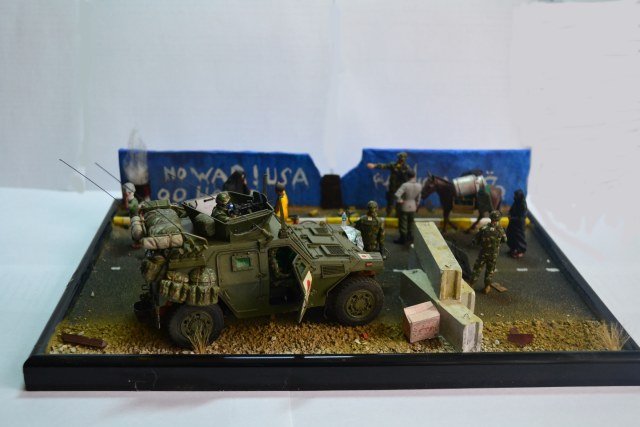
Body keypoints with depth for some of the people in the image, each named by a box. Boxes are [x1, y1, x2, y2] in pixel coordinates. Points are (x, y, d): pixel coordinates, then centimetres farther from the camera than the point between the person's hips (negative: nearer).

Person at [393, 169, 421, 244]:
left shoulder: (405, 185, -25)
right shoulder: (419, 186, -9)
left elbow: (397, 195, -34)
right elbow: (418, 199, 3)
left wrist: (399, 200, -15)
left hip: (404, 207, -5)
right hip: (413, 207, 5)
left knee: (403, 223, 8)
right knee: (411, 222, 22)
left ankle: (403, 239, 16)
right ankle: (409, 237, 34)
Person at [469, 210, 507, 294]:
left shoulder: (484, 228, -15)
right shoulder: (500, 230, -13)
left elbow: (475, 240, -8)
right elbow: (504, 240, 6)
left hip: (483, 253, -1)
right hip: (493, 255, 1)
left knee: (477, 269, 12)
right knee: (490, 271, 18)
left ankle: (470, 285, 17)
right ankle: (487, 287, 24)